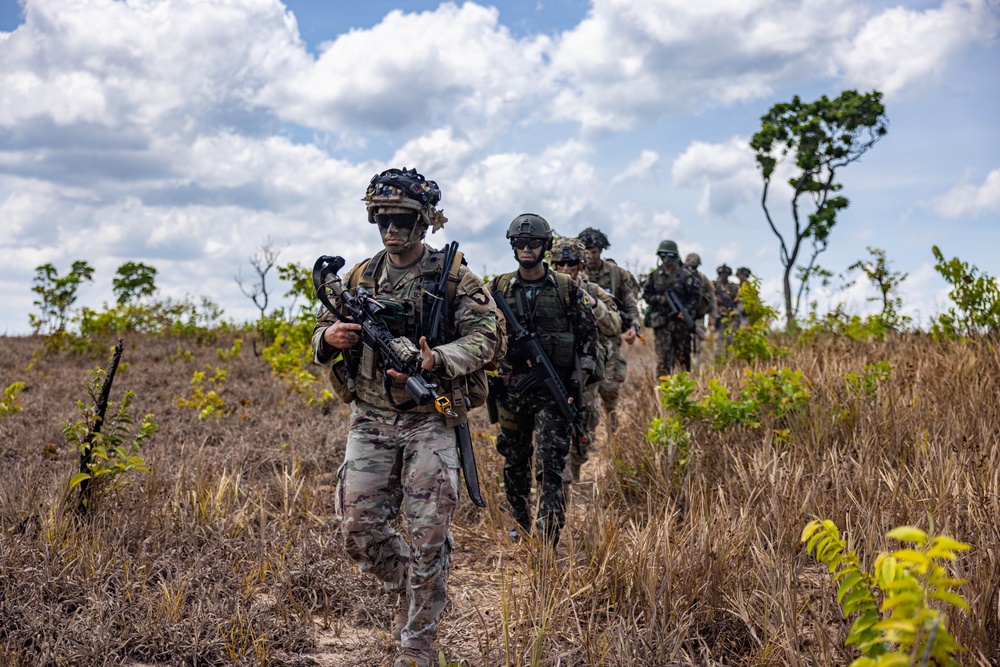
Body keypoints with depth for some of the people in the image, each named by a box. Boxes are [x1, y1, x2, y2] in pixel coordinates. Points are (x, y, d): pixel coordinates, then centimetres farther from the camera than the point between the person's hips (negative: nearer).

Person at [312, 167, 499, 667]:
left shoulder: (454, 278, -3)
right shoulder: (359, 278, 9)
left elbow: (484, 336, -9)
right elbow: (321, 335, 16)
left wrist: (435, 361, -26)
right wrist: (330, 337, -10)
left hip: (429, 423, -3)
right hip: (370, 422, 4)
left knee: (428, 537, -2)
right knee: (359, 530, 1)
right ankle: (409, 587, 30)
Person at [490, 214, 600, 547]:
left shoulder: (568, 289, 1)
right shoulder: (499, 288, 5)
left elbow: (589, 336, 4)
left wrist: (579, 381, -4)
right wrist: (505, 346, -9)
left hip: (554, 390, -3)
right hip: (512, 388, 3)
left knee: (549, 466, -9)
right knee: (514, 463, 13)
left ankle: (548, 541, -8)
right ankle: (521, 525, 32)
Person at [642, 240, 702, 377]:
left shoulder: (685, 274, 0)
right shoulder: (654, 276, 8)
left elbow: (695, 295, 1)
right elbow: (646, 294, 13)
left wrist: (686, 310, -12)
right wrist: (658, 298, -6)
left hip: (681, 320, -1)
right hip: (662, 321, 1)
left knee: (683, 355, 7)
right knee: (663, 355, -6)